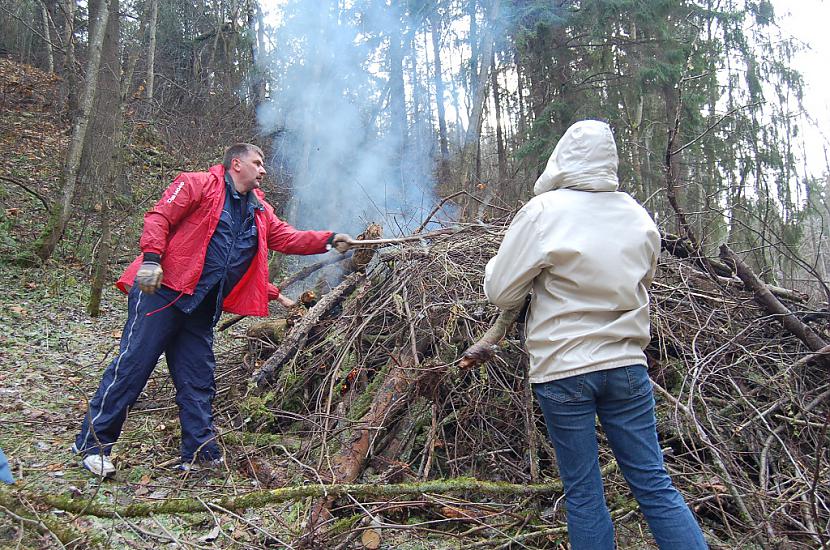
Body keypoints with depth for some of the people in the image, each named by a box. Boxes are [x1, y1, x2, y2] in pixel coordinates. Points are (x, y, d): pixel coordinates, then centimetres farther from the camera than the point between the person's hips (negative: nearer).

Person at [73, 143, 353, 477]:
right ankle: (93, 443, 8)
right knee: (132, 366, -5)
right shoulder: (198, 185, -2)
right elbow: (159, 217, -8)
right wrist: (152, 258, -21)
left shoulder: (260, 212, 18)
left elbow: (287, 238, 13)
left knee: (198, 383, 9)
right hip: (162, 291, -7)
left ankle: (201, 452, 15)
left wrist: (329, 240, 1)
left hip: (201, 309, 7)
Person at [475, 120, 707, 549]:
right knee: (654, 486, 11)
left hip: (564, 371, -4)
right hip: (627, 365, 4)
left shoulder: (543, 212, -11)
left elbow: (500, 293, -6)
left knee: (583, 494, 7)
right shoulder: (638, 216, 4)